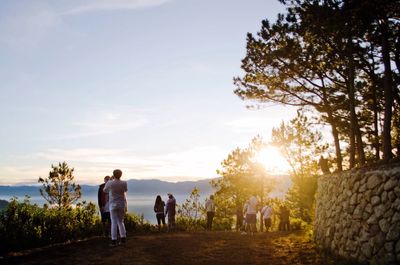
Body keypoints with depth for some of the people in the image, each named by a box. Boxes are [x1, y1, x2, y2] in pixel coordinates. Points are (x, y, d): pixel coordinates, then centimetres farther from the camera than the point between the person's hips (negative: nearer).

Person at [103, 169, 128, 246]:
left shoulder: (109, 183, -8)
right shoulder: (124, 183, -3)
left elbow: (105, 190, 13)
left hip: (113, 205, -2)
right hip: (122, 205, 2)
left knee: (114, 223, -1)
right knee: (120, 222, 14)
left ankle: (114, 241, -5)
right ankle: (123, 238, 8)